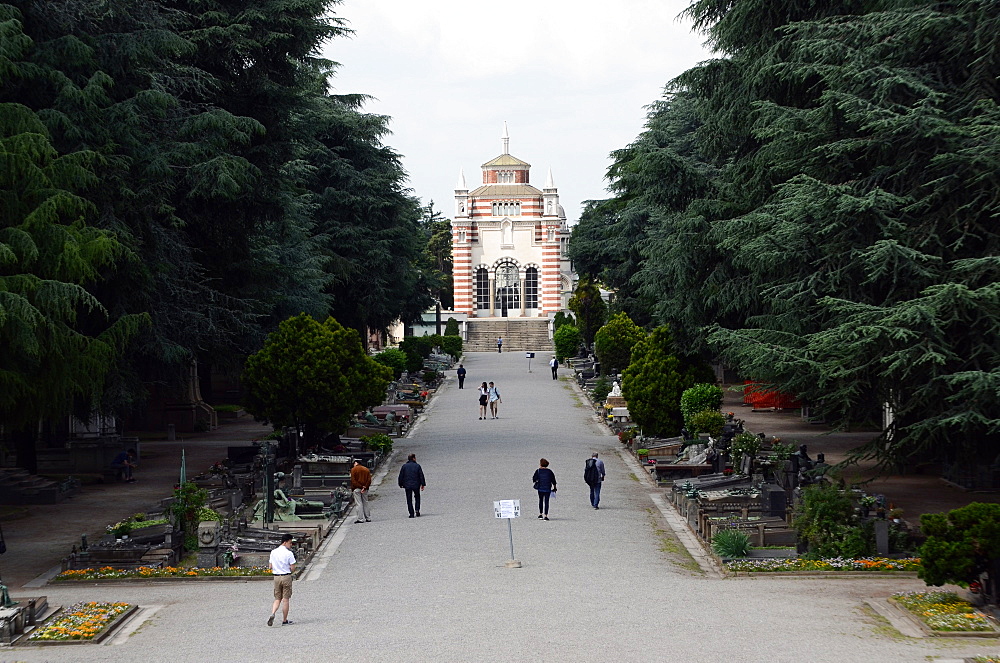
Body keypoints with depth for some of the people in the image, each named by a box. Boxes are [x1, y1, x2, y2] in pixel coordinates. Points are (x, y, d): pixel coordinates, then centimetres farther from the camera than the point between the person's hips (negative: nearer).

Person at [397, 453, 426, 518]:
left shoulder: (404, 466, 1)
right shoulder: (417, 466, -2)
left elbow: (401, 476, 3)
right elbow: (421, 476, -2)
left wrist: (401, 484, 13)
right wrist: (423, 484, 4)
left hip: (407, 486, 0)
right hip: (416, 485, 0)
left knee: (409, 500, 4)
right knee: (417, 497, 19)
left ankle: (411, 513, 0)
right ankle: (417, 510, 1)